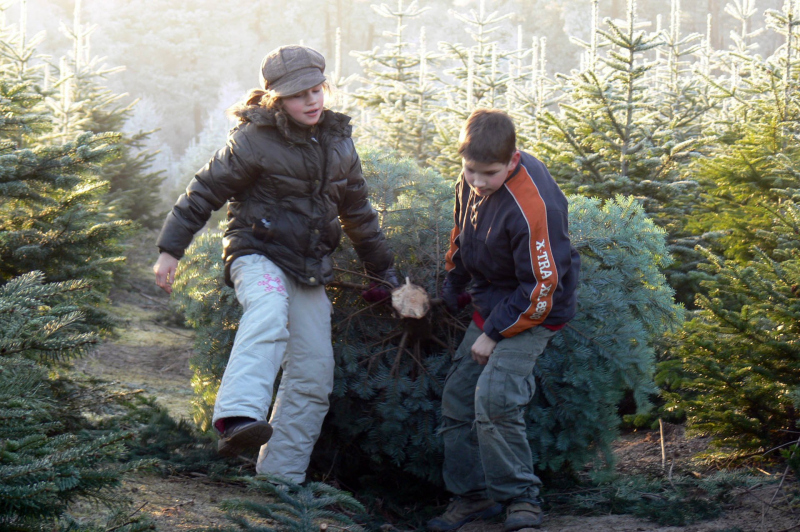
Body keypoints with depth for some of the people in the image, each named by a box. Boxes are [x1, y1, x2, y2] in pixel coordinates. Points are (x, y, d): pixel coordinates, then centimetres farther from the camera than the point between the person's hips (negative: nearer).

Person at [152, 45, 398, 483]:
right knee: (269, 312, -39)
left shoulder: (337, 141, 9)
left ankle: (280, 477, 8)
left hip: (309, 268, 6)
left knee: (313, 377, 0)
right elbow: (205, 192, -6)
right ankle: (238, 417, -58)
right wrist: (169, 249, -9)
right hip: (258, 254, -6)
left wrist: (383, 268, 27)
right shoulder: (255, 141, -10)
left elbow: (356, 209, 21)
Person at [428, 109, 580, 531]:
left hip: (530, 313, -9)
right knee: (456, 399, 9)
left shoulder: (531, 207, -31)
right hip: (490, 304, 9)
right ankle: (473, 495, 22)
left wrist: (494, 335, -19)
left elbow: (540, 290, -25)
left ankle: (520, 497, -11)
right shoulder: (471, 184, -5)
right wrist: (451, 289, 24)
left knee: (493, 396, -25)